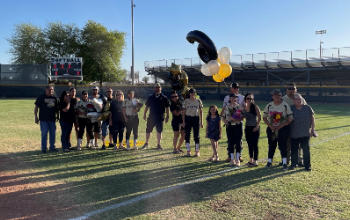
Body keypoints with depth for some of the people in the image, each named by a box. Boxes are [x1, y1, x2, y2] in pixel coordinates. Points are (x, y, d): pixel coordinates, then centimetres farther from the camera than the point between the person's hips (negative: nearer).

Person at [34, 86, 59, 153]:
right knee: (44, 133, 0)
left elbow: (56, 108, 20)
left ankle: (52, 147, 19)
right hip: (43, 119, -4)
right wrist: (36, 117, -8)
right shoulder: (41, 97, -3)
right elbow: (36, 107, -3)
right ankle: (43, 148, 9)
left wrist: (57, 115, 15)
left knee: (53, 133, 8)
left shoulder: (54, 98, 11)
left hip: (52, 119, 5)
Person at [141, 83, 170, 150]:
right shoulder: (150, 97, 7)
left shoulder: (164, 98, 1)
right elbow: (147, 106, 11)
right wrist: (144, 115, 7)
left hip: (160, 118, -1)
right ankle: (146, 143, 22)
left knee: (159, 131, 3)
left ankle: (158, 144, 16)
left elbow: (167, 107, 2)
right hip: (151, 117, 2)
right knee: (148, 130, 6)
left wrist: (167, 116, -2)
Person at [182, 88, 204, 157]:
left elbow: (200, 111, 6)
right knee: (187, 135, 1)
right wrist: (183, 122, -3)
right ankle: (188, 151, 10)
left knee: (196, 135, 2)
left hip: (196, 118, 0)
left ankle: (197, 151, 11)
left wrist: (201, 122, 0)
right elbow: (183, 112, 3)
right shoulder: (186, 101, 2)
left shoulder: (198, 101, 3)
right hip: (188, 118, 0)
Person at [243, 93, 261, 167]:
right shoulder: (244, 107, 5)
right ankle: (251, 160, 23)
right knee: (249, 144, 12)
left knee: (255, 144, -2)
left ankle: (255, 161, 4)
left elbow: (259, 117, -8)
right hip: (247, 128, 5)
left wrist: (257, 126, -12)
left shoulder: (255, 107, -9)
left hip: (255, 128, -5)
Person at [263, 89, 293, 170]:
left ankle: (284, 163, -2)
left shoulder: (285, 105, -6)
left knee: (282, 145, -5)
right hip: (271, 128, 3)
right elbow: (264, 117, 6)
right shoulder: (269, 105, 2)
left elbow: (290, 118, -5)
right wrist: (270, 126, -8)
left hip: (283, 128, -2)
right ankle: (269, 161, 18)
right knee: (271, 145, 8)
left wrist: (281, 126, -15)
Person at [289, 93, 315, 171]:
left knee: (306, 149, 1)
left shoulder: (308, 108, 3)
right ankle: (294, 164, 20)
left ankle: (307, 165, 11)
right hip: (294, 134, 0)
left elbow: (312, 118, 10)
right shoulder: (291, 109, 0)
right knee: (294, 149, 7)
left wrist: (312, 129, 5)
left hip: (305, 133, 0)